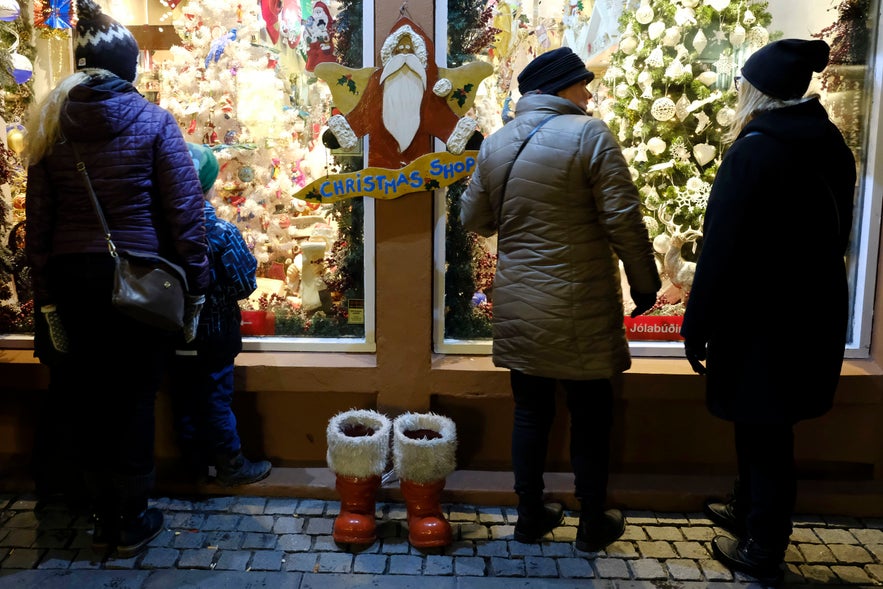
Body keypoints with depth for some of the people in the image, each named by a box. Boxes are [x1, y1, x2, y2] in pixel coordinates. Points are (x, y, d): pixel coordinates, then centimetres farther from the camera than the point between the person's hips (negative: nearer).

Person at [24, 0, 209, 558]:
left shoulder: (52, 125, 5)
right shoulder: (153, 121, -5)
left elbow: (39, 218, 5)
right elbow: (185, 209, -9)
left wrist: (45, 292, 11)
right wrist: (196, 281, -3)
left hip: (71, 277, 3)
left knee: (89, 397, 13)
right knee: (135, 397, 7)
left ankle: (104, 516, 27)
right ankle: (132, 522, 19)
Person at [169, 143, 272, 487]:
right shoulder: (222, 232, -18)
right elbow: (244, 285, -15)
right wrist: (248, 259, 2)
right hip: (213, 337, -4)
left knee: (183, 399, 14)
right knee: (216, 400, 6)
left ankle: (195, 464, 27)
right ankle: (230, 465, 19)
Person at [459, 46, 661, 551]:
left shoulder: (495, 145, 5)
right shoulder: (590, 135, -11)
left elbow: (474, 219, 12)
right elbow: (624, 220, -14)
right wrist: (645, 283, -2)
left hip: (519, 306, 5)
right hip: (580, 308, -5)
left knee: (531, 411, 16)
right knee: (591, 415, 11)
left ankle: (531, 516, 27)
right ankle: (594, 524, 25)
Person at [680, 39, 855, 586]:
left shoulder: (755, 150, -18)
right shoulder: (831, 146, 6)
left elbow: (723, 248, -20)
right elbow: (836, 233, 14)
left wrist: (697, 326, -13)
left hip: (764, 320, -8)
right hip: (816, 313, 8)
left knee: (764, 433, 5)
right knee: (764, 425, 22)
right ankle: (749, 510, 41)